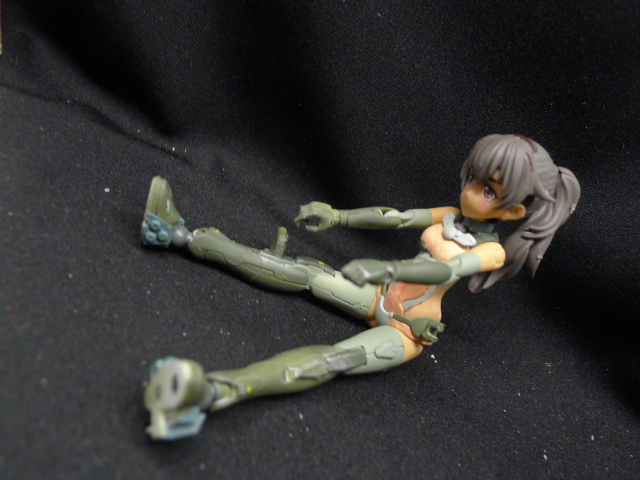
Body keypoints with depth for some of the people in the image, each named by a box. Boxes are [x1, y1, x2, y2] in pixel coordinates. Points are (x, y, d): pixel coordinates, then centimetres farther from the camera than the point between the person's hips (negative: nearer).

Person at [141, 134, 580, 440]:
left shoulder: (493, 250, -14)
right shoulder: (450, 217, 4)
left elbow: (447, 269, -33)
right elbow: (396, 216, 10)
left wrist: (386, 268, -51)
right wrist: (338, 217, 3)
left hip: (406, 330, -6)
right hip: (383, 301, 7)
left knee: (335, 359, -33)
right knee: (306, 274, -9)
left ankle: (216, 390, -59)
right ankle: (186, 236, -12)